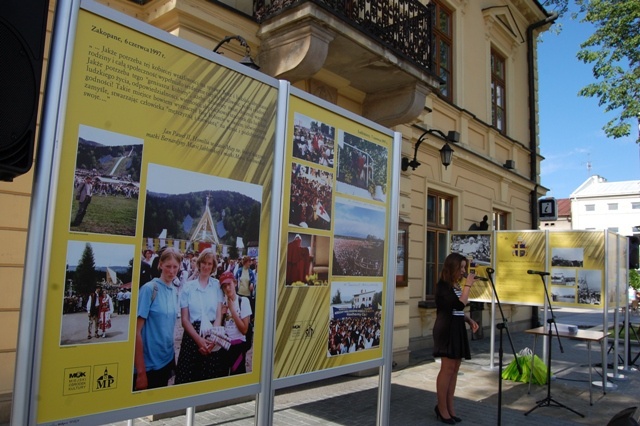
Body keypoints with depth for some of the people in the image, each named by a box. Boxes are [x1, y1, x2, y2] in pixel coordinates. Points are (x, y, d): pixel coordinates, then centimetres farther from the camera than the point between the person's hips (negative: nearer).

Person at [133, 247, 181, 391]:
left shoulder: (175, 291, 5)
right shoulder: (149, 288, -14)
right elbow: (136, 331, -16)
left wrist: (173, 358, 13)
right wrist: (140, 372, -18)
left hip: (167, 361, 6)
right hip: (148, 364, -6)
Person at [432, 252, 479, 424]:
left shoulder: (456, 285, 14)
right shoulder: (443, 285, -12)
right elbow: (459, 304, -23)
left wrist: (470, 320, 7)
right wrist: (468, 285, -16)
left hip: (458, 329, 9)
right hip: (447, 329, -9)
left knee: (454, 369, 8)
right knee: (448, 368, -7)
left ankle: (449, 407, 14)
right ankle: (442, 408, 4)